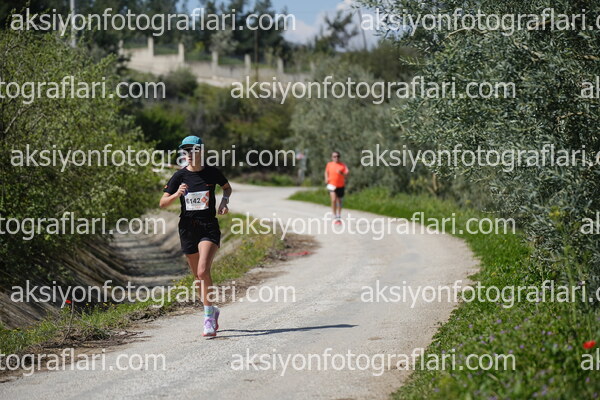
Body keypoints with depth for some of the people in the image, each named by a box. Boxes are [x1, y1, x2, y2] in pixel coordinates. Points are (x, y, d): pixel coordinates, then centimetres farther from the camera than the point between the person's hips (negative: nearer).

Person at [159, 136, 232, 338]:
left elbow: (227, 187, 19)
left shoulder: (212, 173, -2)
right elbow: (163, 203, 0)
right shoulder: (180, 176, -1)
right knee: (198, 276, 9)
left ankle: (208, 318, -14)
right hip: (188, 228, 3)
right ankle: (212, 311, 32)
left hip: (209, 228, -2)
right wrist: (177, 194, -19)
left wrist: (224, 200, -1)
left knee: (203, 271, -20)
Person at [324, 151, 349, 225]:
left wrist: (341, 173, -30)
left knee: (339, 201, 12)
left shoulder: (343, 165, -2)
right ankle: (335, 217, -12)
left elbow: (346, 174, -10)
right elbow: (326, 172, 20)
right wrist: (326, 179, 3)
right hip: (332, 185, -1)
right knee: (333, 200, -19)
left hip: (341, 186, 1)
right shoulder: (329, 164, 3)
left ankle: (339, 217, 27)